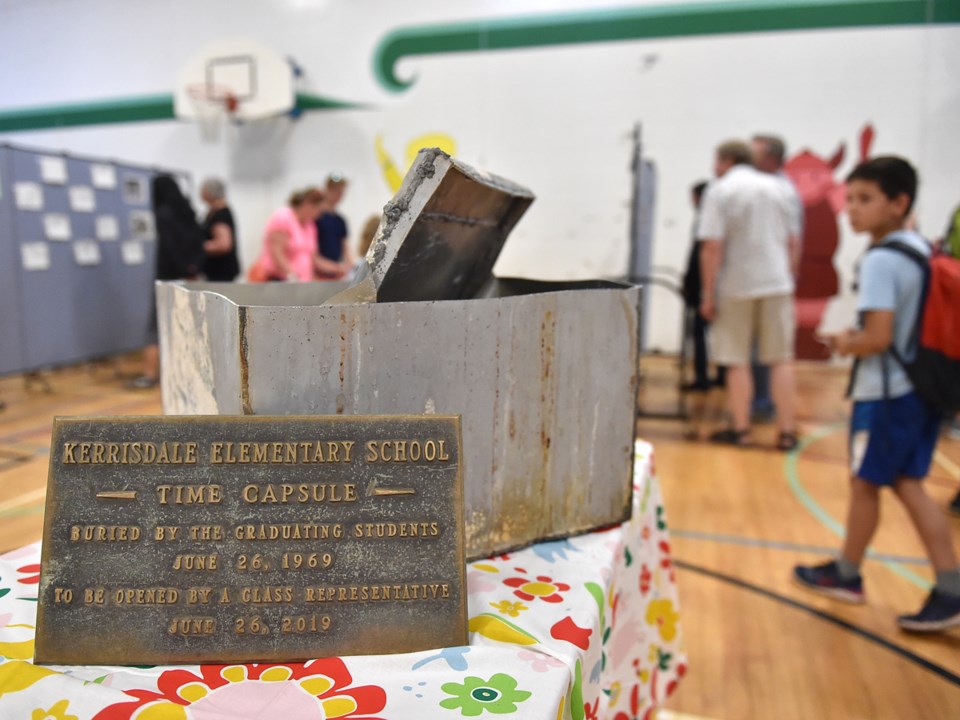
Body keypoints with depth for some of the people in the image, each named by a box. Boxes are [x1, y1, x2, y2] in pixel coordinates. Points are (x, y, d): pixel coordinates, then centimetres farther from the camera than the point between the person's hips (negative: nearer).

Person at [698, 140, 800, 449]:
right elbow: (794, 243, 13)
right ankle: (786, 431, 11)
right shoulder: (777, 187, 10)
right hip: (777, 283, 4)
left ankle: (740, 429, 14)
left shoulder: (720, 191, -5)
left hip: (736, 286, -4)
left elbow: (712, 247, -13)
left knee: (737, 361, 7)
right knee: (782, 359, 9)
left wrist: (708, 296, -10)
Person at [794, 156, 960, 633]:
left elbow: (877, 338, -25)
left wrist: (844, 344, -5)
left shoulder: (880, 262, -19)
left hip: (886, 395, -8)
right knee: (907, 485, 13)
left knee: (865, 483, 7)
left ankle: (846, 574, 25)